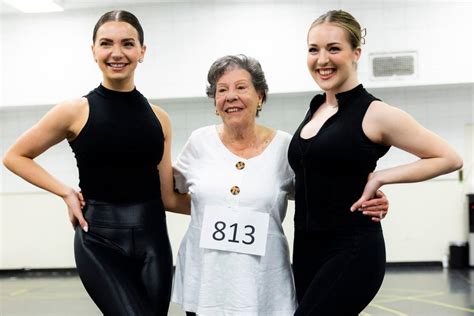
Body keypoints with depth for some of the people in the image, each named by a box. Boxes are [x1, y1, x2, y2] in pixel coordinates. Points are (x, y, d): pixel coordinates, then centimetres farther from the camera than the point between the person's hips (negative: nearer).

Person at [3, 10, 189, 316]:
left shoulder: (158, 118, 5)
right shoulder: (75, 112, -3)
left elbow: (168, 197, 8)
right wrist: (66, 192, -3)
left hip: (152, 239, 4)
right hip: (99, 240, -4)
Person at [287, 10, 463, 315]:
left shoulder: (375, 114, -10)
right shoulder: (314, 110, 11)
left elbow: (449, 158, -7)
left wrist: (380, 178, -12)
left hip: (352, 252, -7)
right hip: (307, 250, 8)